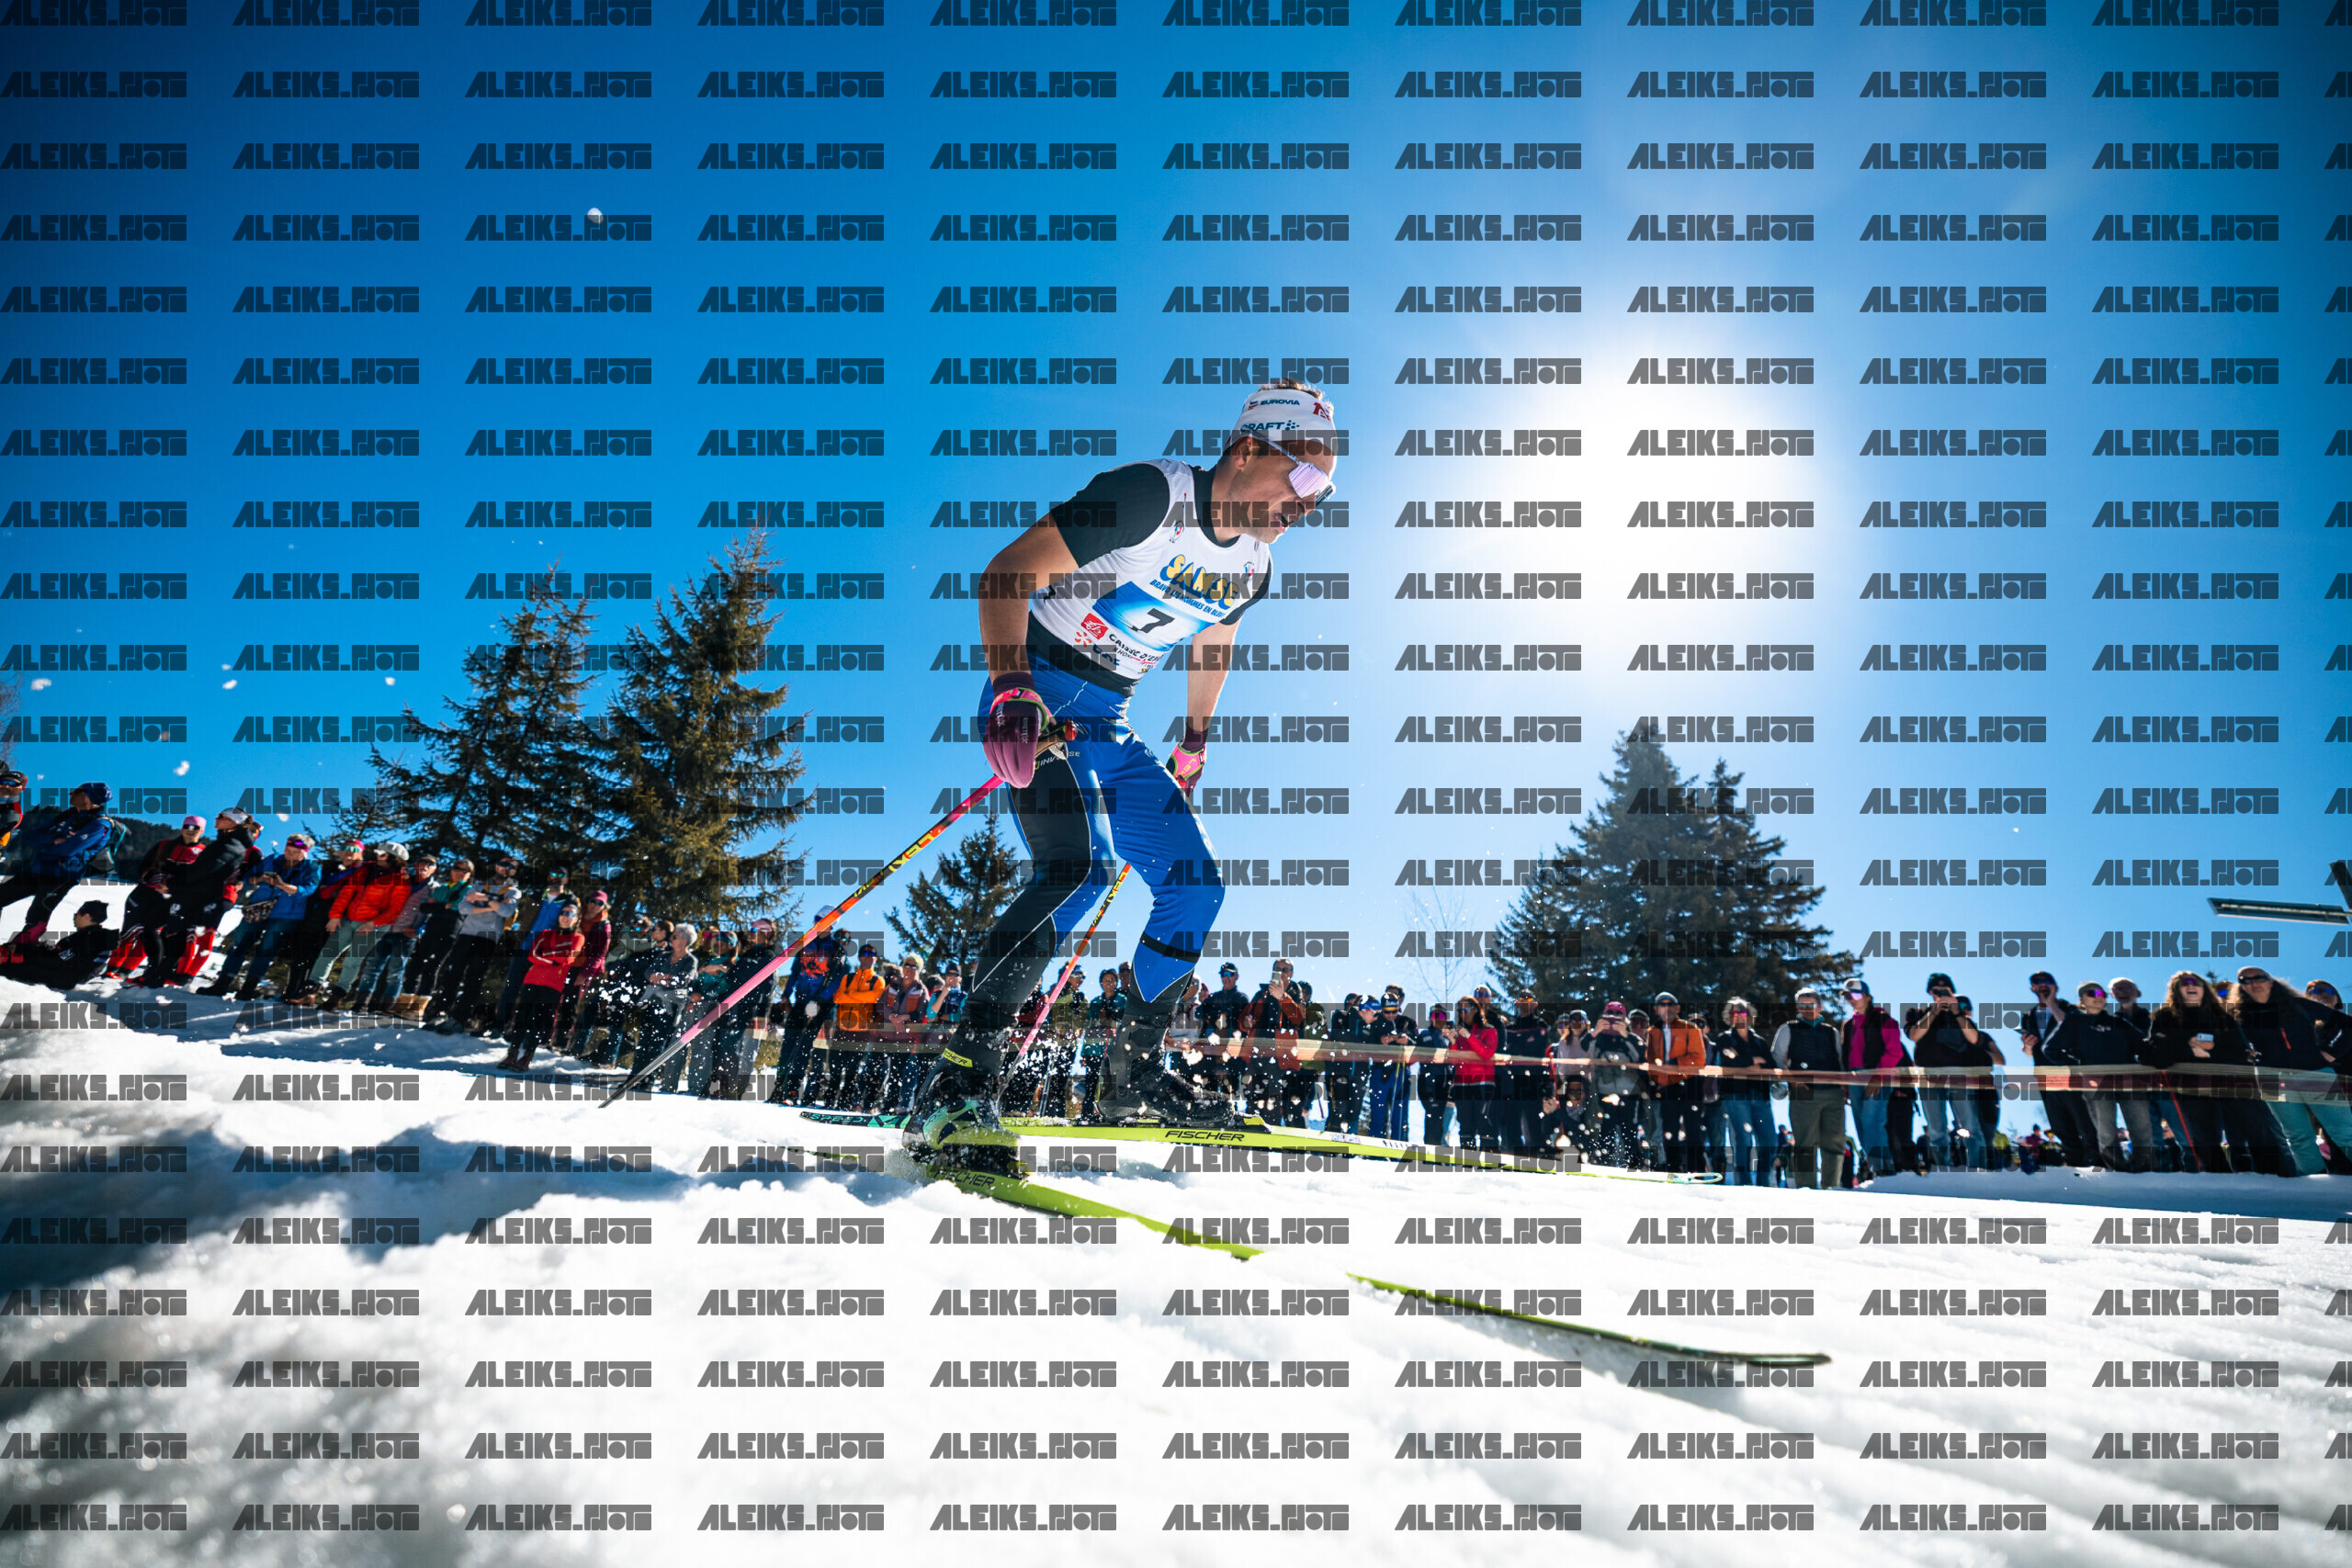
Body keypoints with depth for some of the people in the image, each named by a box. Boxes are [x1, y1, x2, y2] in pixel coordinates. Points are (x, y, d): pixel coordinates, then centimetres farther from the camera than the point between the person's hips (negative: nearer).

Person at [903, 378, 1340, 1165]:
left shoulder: (1253, 566, 5)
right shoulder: (1150, 495, -18)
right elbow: (1009, 570, -22)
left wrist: (1193, 747, 29)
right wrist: (1010, 688, -34)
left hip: (1109, 722, 8)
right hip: (1038, 696, -8)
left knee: (1197, 888, 2)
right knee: (1077, 869, -28)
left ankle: (1135, 1075, 16)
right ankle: (957, 1084, -24)